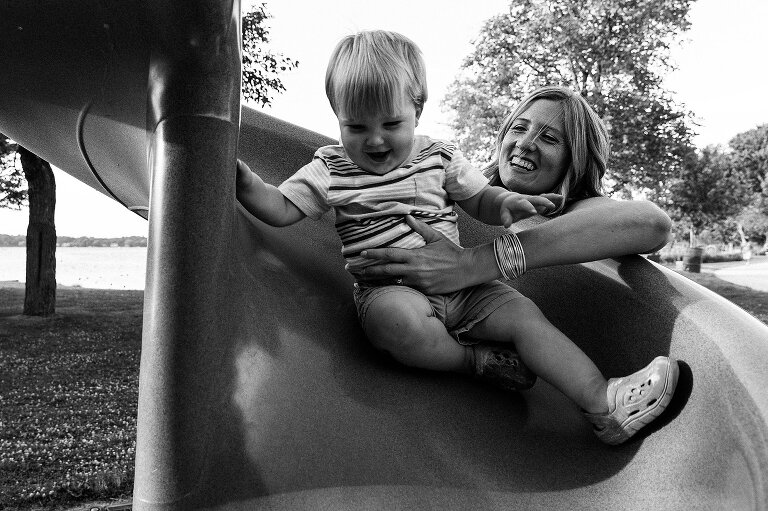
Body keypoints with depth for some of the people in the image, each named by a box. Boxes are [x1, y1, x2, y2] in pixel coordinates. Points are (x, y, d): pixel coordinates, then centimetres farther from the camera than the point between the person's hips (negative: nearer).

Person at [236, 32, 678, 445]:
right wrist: (246, 182, -16)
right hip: (389, 289, -3)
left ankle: (605, 404, -16)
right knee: (401, 323, -38)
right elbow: (280, 209, 2)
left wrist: (508, 203, -7)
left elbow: (480, 199, 15)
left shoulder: (439, 157, 8)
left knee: (525, 314, -15)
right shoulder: (330, 168, 4)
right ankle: (479, 360, -15)